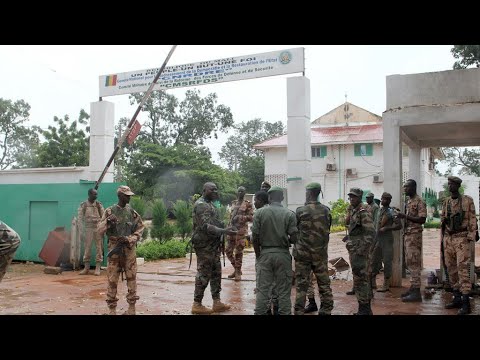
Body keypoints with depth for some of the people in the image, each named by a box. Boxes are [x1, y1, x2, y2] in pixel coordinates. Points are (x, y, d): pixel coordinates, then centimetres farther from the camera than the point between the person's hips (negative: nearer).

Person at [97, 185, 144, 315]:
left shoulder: (132, 212, 5)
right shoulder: (109, 211, 0)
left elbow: (140, 229, 5)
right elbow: (100, 231, -1)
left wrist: (129, 239, -10)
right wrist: (108, 222, -19)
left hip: (129, 249, 1)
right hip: (114, 249, -1)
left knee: (131, 278, 5)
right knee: (112, 280, 2)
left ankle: (132, 308, 15)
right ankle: (112, 308, 12)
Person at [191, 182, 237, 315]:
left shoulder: (210, 204, 16)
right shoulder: (201, 205, -16)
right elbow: (206, 226, -25)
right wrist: (224, 231, -32)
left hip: (213, 245, 10)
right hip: (204, 246, -10)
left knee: (216, 273, 13)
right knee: (204, 275, -3)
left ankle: (217, 302, 20)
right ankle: (197, 305, 7)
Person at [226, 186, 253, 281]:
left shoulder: (248, 204, -3)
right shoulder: (233, 203, 16)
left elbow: (251, 217, -8)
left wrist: (240, 217, -18)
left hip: (241, 230, -6)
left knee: (238, 252, -4)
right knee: (228, 251, 7)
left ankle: (238, 272, 9)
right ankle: (236, 268, 24)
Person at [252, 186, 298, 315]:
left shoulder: (259, 213, -4)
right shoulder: (290, 214, -5)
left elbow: (255, 237, -6)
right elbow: (294, 238, -8)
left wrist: (257, 254, 8)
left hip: (265, 254, 0)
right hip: (283, 254, 0)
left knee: (262, 289, 8)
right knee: (284, 290, 9)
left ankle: (260, 312, 13)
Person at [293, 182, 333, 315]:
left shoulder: (300, 211, -11)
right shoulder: (326, 210, -1)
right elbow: (327, 230, 8)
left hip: (303, 253, -2)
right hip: (321, 253, 3)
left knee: (301, 285, 4)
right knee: (324, 284, 11)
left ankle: (299, 311, 7)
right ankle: (326, 310, 16)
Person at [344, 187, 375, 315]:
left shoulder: (363, 212, -14)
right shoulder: (353, 211, 15)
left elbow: (370, 233, -21)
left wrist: (361, 250, -22)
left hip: (360, 251, -10)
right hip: (354, 250, 10)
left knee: (360, 279, -7)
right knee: (362, 279, 13)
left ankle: (364, 309, 0)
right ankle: (365, 308, 21)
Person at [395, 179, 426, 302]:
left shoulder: (419, 202, -11)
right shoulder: (409, 202, 17)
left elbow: (422, 219, -20)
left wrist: (405, 216, -23)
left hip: (414, 234, -9)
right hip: (407, 234, 9)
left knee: (414, 262, -9)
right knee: (410, 262, 12)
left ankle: (416, 292, -7)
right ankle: (413, 287, 19)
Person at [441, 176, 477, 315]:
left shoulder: (467, 200, -2)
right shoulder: (446, 202, 12)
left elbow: (472, 220, -5)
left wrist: (471, 238, -13)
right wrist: (443, 239, 13)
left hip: (462, 238, -5)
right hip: (448, 238, 6)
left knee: (463, 268, -11)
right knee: (451, 269, 8)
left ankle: (466, 303, -8)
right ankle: (457, 298, 19)